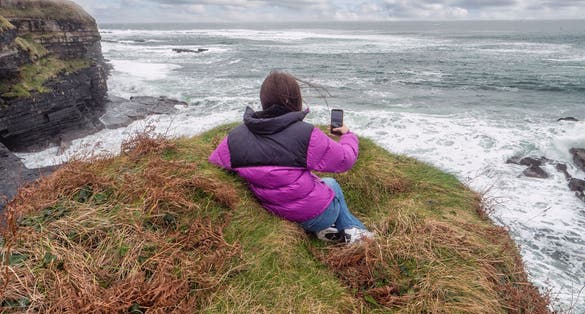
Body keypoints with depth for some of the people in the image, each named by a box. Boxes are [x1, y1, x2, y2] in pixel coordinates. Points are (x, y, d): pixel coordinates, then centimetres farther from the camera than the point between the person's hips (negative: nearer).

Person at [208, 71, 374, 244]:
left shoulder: (234, 138, -10)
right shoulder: (306, 134, -23)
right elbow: (345, 159, -10)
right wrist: (348, 135, 12)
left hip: (274, 216, 5)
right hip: (316, 215, -4)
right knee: (332, 184, 30)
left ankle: (353, 230, 30)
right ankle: (355, 230, 31)